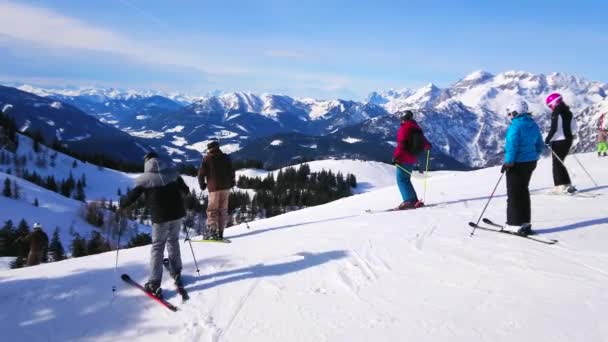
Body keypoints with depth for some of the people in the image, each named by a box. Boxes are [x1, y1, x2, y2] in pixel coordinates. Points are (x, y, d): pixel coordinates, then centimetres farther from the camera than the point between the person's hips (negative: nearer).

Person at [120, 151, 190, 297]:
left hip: (160, 217, -3)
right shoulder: (173, 173, 4)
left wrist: (122, 204, 20)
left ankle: (154, 284, 4)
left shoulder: (145, 179, -6)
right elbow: (185, 190, 15)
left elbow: (132, 196, -1)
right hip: (177, 214, 3)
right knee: (173, 242, 22)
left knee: (157, 247, 6)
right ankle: (177, 273, 28)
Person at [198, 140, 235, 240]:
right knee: (223, 210, 7)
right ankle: (220, 232, 7)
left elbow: (201, 173, -3)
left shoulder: (207, 158, 0)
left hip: (214, 188, -3)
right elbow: (232, 171, 12)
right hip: (226, 187, 4)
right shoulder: (226, 157, 10)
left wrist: (202, 184, 11)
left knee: (212, 210, 2)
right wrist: (232, 182, 27)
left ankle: (212, 231, -7)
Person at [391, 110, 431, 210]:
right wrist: (428, 146, 44)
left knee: (401, 180, -7)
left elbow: (401, 144, -21)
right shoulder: (416, 128, 12)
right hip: (413, 159, 8)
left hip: (404, 159, -8)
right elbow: (423, 140, 24)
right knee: (406, 180, 15)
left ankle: (409, 200, -17)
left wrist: (396, 156, -22)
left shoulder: (404, 128, -12)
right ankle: (414, 201, 12)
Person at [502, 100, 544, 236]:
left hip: (517, 164, -8)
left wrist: (508, 162, -17)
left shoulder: (515, 126, -17)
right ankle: (524, 222, 24)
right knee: (523, 191, 17)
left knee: (514, 193, 0)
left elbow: (512, 146, -22)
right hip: (530, 162, 8)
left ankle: (516, 224, 4)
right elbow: (539, 145, 16)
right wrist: (534, 158, 24)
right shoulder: (533, 125, 10)